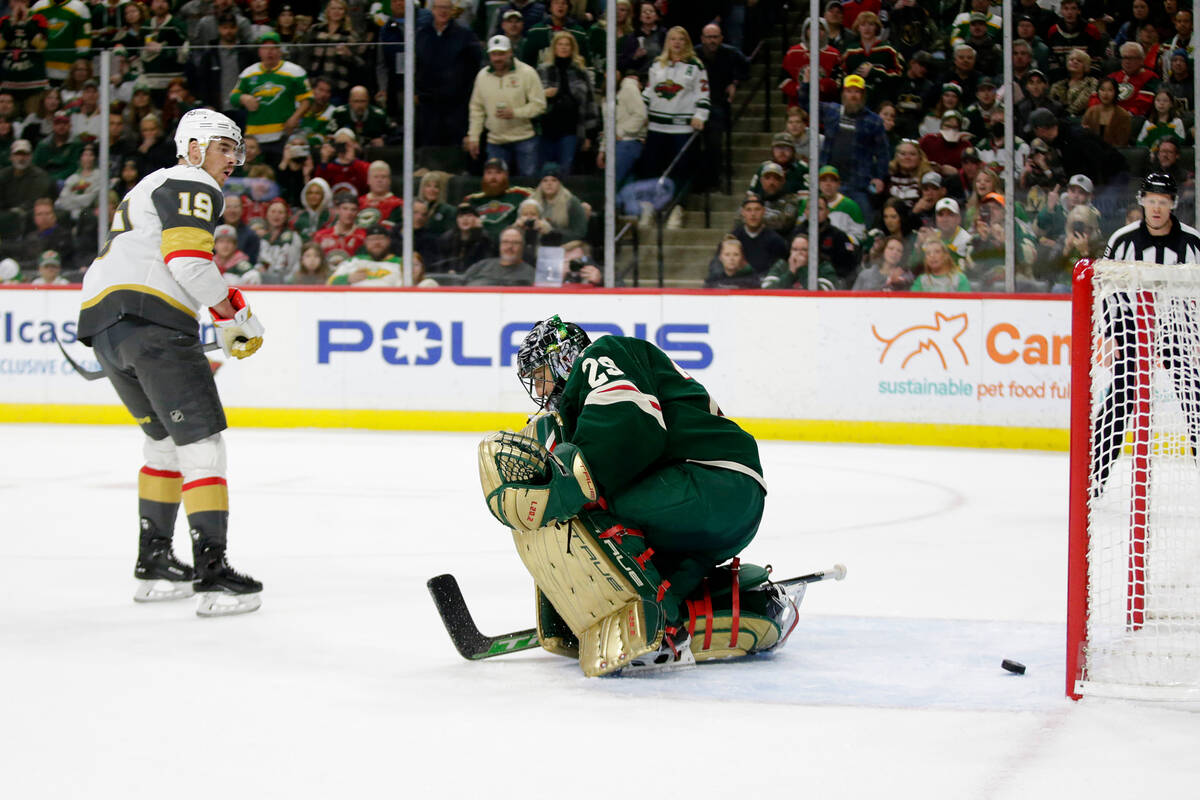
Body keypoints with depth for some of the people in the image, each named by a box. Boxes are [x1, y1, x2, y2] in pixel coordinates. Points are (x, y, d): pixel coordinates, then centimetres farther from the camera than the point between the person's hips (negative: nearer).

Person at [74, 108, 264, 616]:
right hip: (148, 321, -10)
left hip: (102, 323, 10)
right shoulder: (193, 185, 0)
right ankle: (212, 571, -16)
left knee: (166, 436, 23)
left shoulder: (156, 187, 33)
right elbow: (187, 259, -17)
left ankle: (153, 563, 25)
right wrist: (234, 317, -7)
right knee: (201, 439, -9)